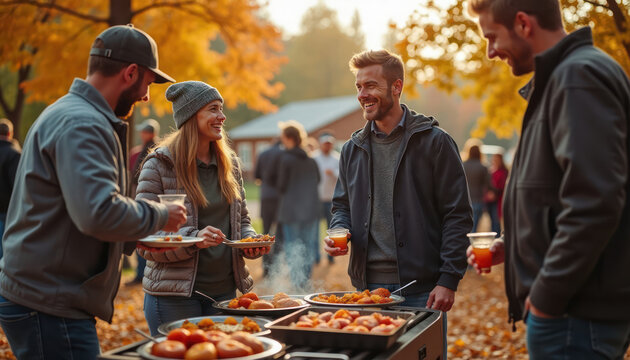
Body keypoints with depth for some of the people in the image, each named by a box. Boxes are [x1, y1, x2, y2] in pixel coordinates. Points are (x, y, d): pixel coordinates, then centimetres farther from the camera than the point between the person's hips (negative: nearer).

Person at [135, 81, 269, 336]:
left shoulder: (229, 162, 10)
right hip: (175, 294, -5)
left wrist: (250, 242, -3)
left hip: (224, 290, 6)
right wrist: (193, 239, -24)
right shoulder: (160, 164, -8)